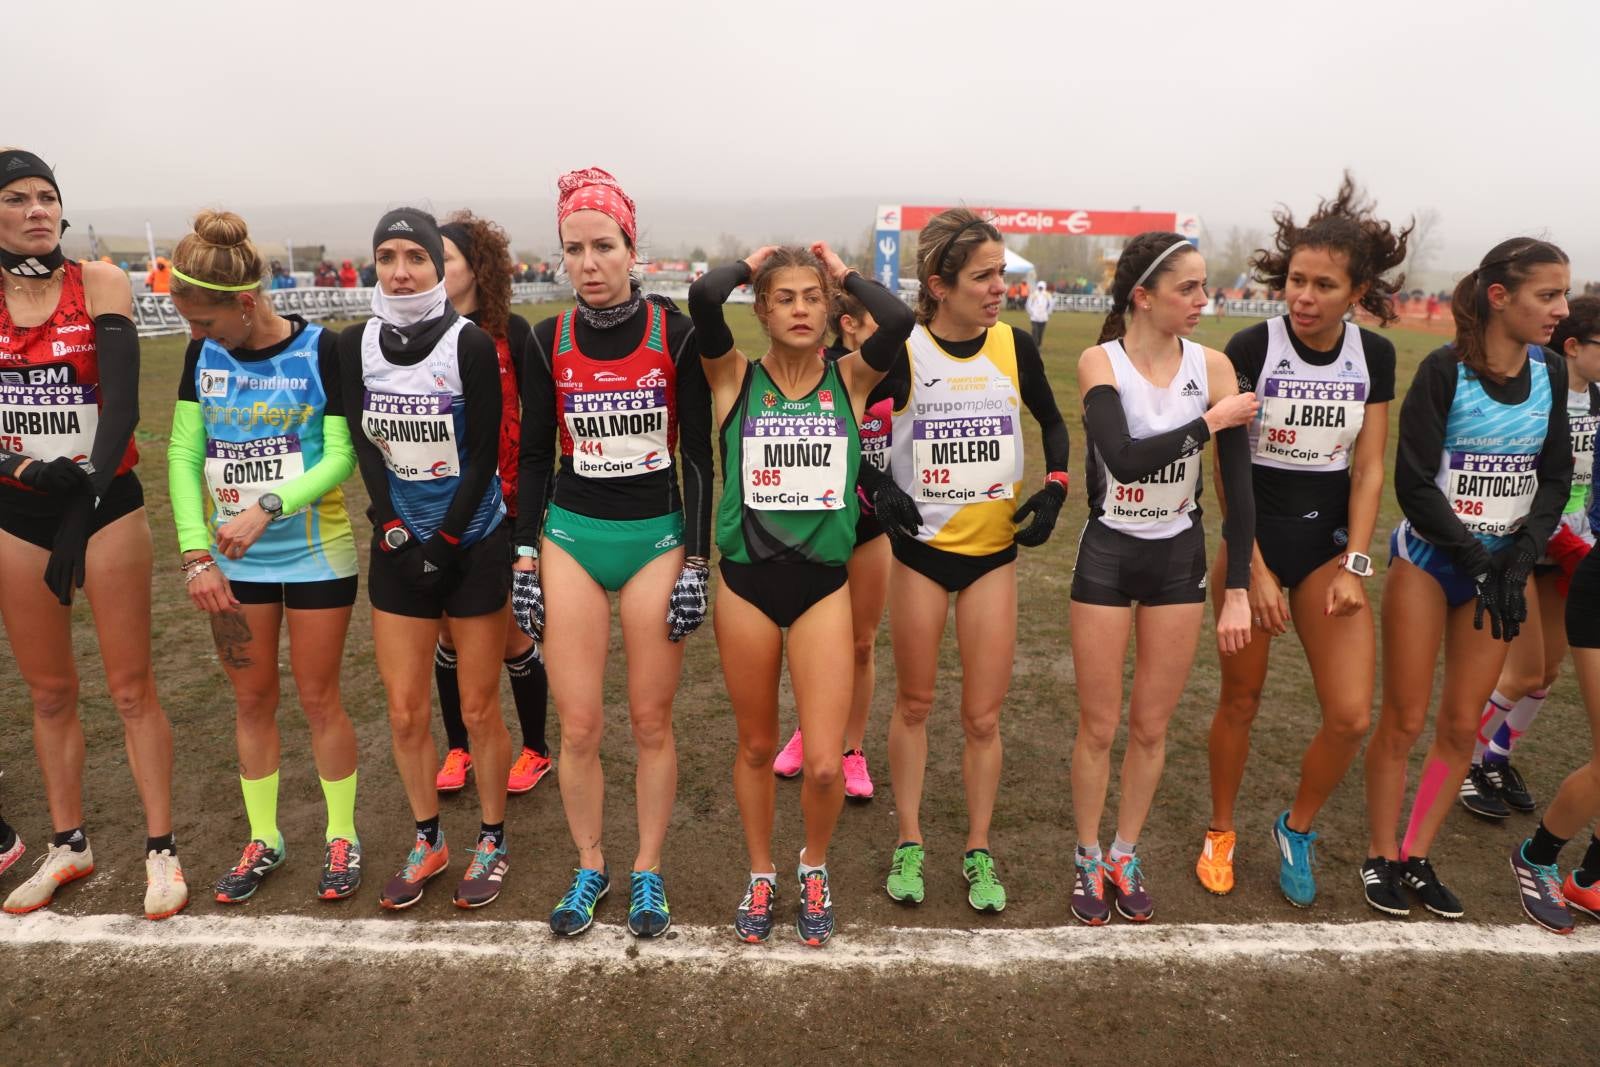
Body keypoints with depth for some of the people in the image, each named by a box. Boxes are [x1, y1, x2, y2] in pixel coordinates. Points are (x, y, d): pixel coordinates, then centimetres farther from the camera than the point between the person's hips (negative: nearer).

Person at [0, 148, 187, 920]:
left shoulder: (99, 284, -5)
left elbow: (122, 399, -15)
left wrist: (91, 486, -27)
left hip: (107, 503, -3)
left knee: (131, 688, 1)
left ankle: (161, 850, 12)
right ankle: (68, 845, 29)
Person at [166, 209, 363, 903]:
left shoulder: (320, 350, -11)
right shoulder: (203, 354, 2)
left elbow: (340, 455, -14)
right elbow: (184, 452, 0)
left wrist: (267, 508, -26)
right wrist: (196, 552, -8)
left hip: (315, 556, -4)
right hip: (232, 562, 4)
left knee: (318, 699, 5)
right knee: (252, 700, 13)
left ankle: (342, 837, 23)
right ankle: (263, 840, 29)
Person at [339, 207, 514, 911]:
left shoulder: (470, 343, -11)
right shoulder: (356, 344, 1)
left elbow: (485, 454, -10)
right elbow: (363, 444, 2)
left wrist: (445, 540, -13)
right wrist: (391, 526, -9)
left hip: (474, 545, -3)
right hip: (399, 548, 4)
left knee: (478, 709, 5)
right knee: (404, 712, 8)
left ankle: (492, 842, 24)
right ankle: (427, 842, 28)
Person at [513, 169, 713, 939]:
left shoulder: (676, 335, -5)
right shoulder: (548, 341, 2)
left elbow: (698, 456, -3)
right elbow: (534, 455, 7)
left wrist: (695, 563, -6)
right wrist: (526, 561, 4)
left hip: (657, 538, -2)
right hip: (571, 537, 2)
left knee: (651, 721, 6)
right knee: (578, 725, 4)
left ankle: (648, 872, 25)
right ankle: (589, 867, 26)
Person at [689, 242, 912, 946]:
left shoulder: (849, 379, 2)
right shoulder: (736, 378, -1)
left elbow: (898, 321, -16)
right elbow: (704, 298, -17)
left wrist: (846, 274, 1)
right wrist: (749, 264, 2)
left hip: (824, 584, 0)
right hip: (746, 582, 0)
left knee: (824, 766, -3)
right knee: (756, 747, 15)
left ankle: (814, 868, 29)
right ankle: (761, 875, 39)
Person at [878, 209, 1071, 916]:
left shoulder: (1014, 347, -2)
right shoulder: (902, 353, -9)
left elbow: (1052, 422, 13)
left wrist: (1054, 488, -1)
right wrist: (875, 490, -14)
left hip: (994, 550, 2)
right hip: (921, 548, -1)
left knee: (983, 715, 4)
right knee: (914, 703, 10)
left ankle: (979, 851, 23)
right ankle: (908, 844, 27)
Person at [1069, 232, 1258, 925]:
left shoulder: (1213, 366, -5)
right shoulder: (1101, 361, -11)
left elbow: (1238, 485, -4)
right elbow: (1123, 456, -28)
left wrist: (1238, 590, -6)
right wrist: (1211, 422, -19)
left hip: (1179, 557, 2)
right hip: (1107, 555, -2)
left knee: (1151, 726, 11)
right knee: (1099, 726, 7)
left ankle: (1126, 854, 31)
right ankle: (1088, 859, 27)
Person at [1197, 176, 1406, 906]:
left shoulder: (1374, 355, -1)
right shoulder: (1250, 348, -12)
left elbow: (1368, 469, 1)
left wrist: (1354, 565, -7)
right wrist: (1255, 570, -14)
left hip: (1328, 540, 3)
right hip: (1255, 537, -3)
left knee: (1352, 717, -3)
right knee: (1241, 701, 9)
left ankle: (1297, 827, 25)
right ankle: (1220, 833, 31)